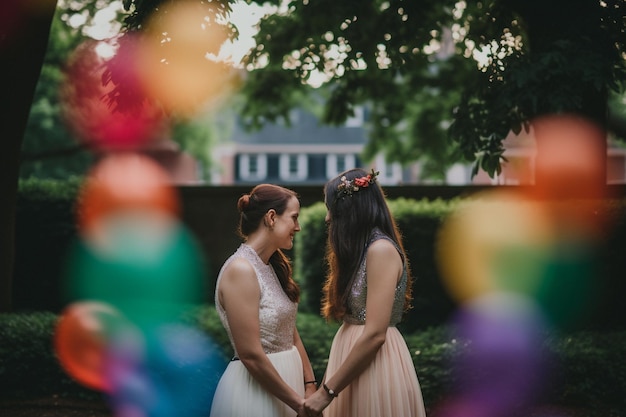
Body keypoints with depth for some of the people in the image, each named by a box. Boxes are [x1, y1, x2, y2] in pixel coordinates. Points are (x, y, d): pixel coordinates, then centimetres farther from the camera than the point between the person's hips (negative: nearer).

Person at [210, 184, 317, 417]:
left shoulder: (273, 267, 10)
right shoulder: (240, 269, -18)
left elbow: (292, 336, 11)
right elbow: (250, 355, -22)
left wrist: (310, 388, 1)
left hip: (285, 379, 9)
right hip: (255, 392, -9)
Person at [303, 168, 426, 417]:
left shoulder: (381, 249, -15)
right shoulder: (363, 250, 14)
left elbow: (375, 335, -21)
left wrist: (327, 390, -18)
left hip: (374, 367, -9)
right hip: (357, 364, 9)